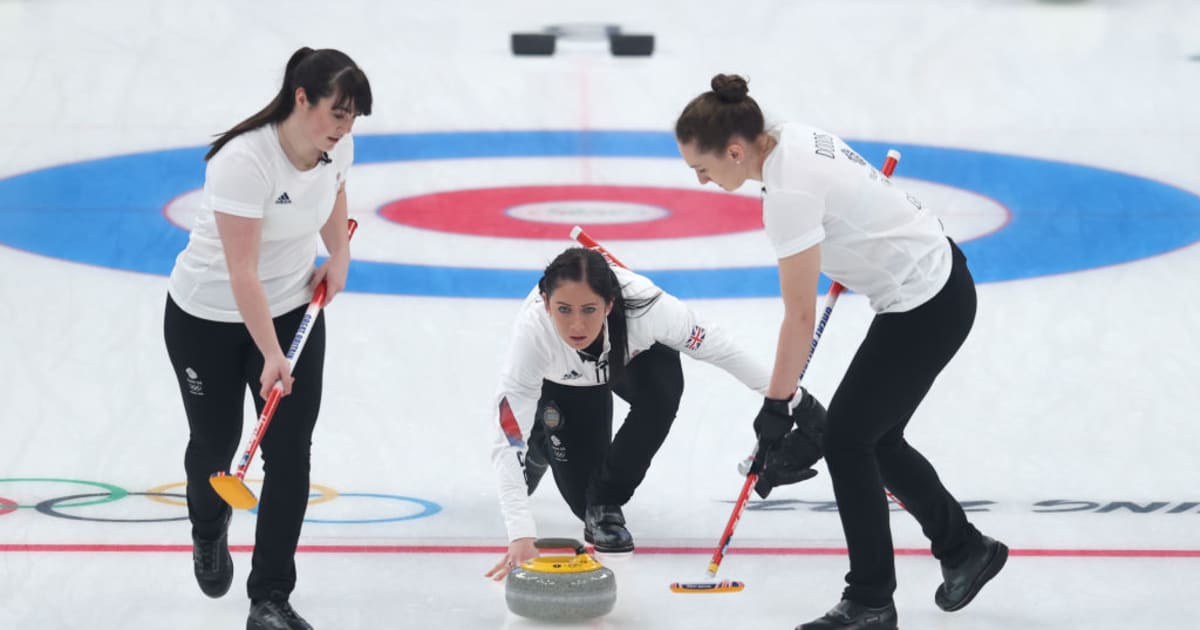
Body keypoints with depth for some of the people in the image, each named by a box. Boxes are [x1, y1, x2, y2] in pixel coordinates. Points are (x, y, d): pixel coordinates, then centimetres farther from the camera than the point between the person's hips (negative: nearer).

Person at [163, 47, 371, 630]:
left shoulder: (336, 145, -12)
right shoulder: (243, 161, -33)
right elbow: (242, 271, -32)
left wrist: (339, 256, 1)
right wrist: (270, 356, -35)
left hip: (294, 309, 5)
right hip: (209, 317, -5)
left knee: (291, 451, -7)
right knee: (215, 441, 14)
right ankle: (209, 532, 49)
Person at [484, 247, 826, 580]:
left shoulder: (644, 305, -42)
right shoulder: (532, 332, -44)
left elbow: (712, 345, -22)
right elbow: (506, 442, -45)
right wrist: (521, 536, -55)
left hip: (633, 355, 1)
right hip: (562, 383, -1)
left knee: (661, 392, -33)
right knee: (583, 496, -6)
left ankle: (605, 505, -12)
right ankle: (541, 443, 26)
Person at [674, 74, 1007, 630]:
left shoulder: (789, 193, -26)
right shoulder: (793, 138, -1)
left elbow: (799, 316, -21)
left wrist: (776, 406, -13)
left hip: (925, 309, -9)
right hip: (936, 276, 9)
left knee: (846, 437, -1)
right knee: (874, 437, 16)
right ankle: (964, 548, 31)